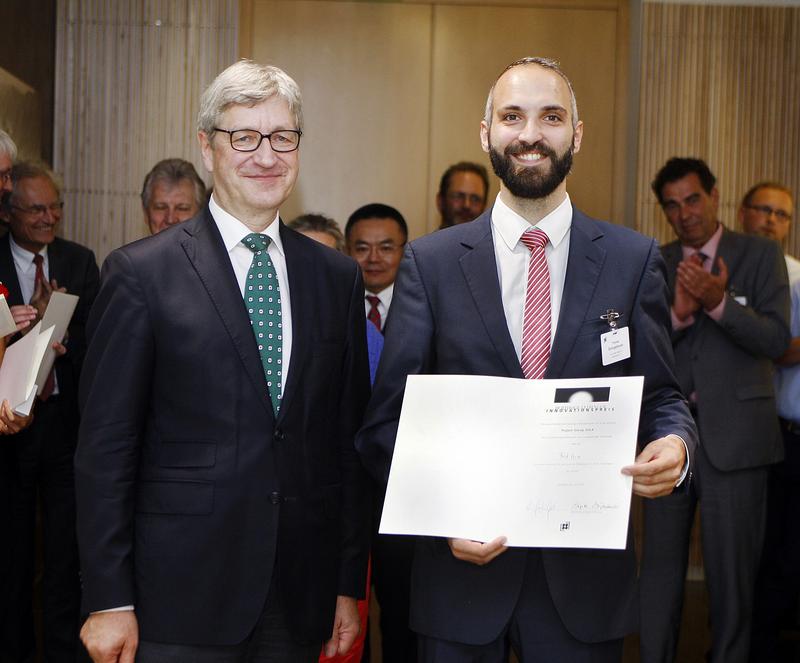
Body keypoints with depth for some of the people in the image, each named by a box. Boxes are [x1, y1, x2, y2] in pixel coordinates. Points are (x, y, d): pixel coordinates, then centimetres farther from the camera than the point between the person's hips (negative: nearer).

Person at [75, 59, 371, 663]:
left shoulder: (338, 277, 7)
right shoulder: (141, 273, -4)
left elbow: (349, 439, 8)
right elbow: (105, 448, -5)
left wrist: (350, 585, 7)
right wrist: (108, 601, -7)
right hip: (181, 597, -3)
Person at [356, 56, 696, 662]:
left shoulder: (635, 259, 2)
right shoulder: (431, 262, 0)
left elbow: (662, 395, 6)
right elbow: (388, 418, -1)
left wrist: (675, 444, -17)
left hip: (586, 573, 1)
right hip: (462, 563, 0)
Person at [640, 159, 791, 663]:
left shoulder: (761, 255, 1)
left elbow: (777, 340, -9)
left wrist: (718, 302, -23)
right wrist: (678, 313, -18)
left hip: (734, 433, -2)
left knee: (732, 565, 6)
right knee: (661, 561, 10)